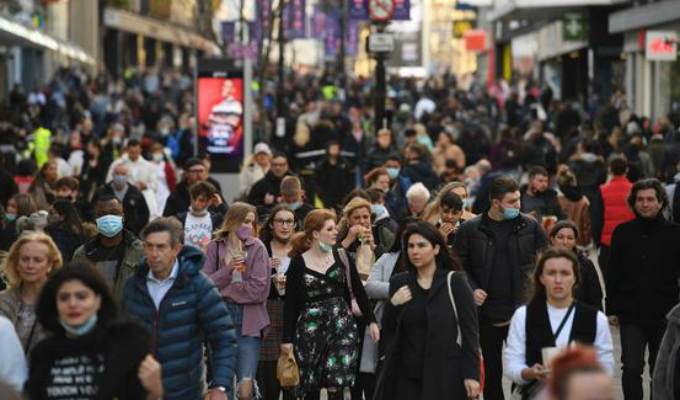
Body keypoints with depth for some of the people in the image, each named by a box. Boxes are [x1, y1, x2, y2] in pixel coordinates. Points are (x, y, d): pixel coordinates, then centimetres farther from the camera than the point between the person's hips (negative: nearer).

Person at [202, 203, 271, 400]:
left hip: (249, 320, -2)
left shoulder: (257, 248, -1)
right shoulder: (215, 247, 4)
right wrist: (228, 269, -17)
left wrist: (225, 290, -6)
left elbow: (259, 288, -9)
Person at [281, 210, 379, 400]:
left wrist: (371, 320, 1)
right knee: (310, 384, 2)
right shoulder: (298, 263, -1)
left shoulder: (342, 257, 4)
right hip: (310, 327, -1)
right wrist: (287, 338, -3)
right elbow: (290, 303, 0)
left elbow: (359, 290, 7)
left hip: (341, 324, 1)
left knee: (335, 380, -10)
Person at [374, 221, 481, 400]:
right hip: (407, 373, 4)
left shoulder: (455, 282, -3)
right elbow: (388, 331, 12)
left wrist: (471, 374, -12)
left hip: (446, 373, -3)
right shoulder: (399, 283, 9)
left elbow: (470, 331, -5)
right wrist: (393, 305, -7)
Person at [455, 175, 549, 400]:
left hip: (523, 313, 0)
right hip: (487, 314, 0)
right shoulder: (470, 230, -1)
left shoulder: (530, 226, 1)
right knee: (492, 373, 11)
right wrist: (472, 289, -10)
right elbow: (459, 265, 5)